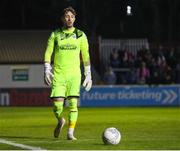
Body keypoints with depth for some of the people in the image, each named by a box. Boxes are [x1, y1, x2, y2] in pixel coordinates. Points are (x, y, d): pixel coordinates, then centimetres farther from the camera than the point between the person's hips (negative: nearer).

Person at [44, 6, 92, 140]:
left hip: (74, 74, 0)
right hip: (58, 74, 0)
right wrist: (47, 71, -6)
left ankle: (70, 133, -9)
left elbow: (86, 55, 10)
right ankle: (60, 121, 26)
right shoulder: (55, 35, 6)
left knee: (73, 103, -12)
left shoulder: (80, 35, 6)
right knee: (57, 104, -6)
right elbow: (48, 53, 6)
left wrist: (88, 75, 6)